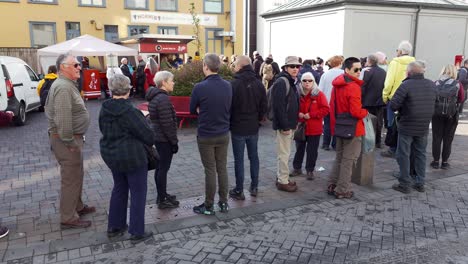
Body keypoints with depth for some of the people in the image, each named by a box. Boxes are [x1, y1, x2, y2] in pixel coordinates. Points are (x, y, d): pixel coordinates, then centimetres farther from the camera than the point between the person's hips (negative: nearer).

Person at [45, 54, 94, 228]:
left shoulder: (67, 84, 14)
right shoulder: (64, 87, -21)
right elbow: (63, 118, -29)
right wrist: (69, 142, -23)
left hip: (72, 137, 11)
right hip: (67, 140, -11)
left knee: (77, 175, 21)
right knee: (71, 178, -2)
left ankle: (77, 206, 36)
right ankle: (68, 218, 9)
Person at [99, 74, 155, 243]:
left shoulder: (104, 109, -1)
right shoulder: (129, 111, -23)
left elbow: (104, 129, 12)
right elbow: (146, 133, -17)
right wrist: (151, 141, 4)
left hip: (111, 155, 7)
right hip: (132, 157, -7)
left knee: (119, 188, 23)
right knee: (138, 193, 6)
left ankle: (114, 227, 32)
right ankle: (137, 232, 13)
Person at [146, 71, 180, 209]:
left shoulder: (155, 96, 11)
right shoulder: (163, 98, -20)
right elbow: (167, 124, -22)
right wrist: (174, 141, -14)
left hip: (157, 137, 10)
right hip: (164, 139, -10)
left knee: (160, 167, 17)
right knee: (163, 168, -1)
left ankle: (161, 195, 30)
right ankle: (162, 200, 10)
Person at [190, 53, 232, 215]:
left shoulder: (199, 87, -18)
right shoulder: (228, 86, -2)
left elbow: (192, 110, -4)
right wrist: (219, 117, 6)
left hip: (206, 136, -4)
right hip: (224, 134, 4)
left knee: (210, 170, 4)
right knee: (222, 168, 14)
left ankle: (208, 206, 17)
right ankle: (224, 203, 25)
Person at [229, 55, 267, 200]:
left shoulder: (234, 84, -17)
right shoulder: (259, 84, 1)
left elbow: (228, 107, -12)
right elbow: (264, 106, 6)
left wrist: (228, 123, 3)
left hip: (238, 128, -5)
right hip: (254, 128, 5)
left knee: (239, 159, 3)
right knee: (254, 157, 15)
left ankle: (239, 191, 11)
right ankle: (254, 187, 24)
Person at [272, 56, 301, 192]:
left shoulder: (292, 82, 14)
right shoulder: (281, 82, -17)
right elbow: (278, 106, -23)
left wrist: (293, 123, 14)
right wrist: (284, 126, -23)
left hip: (290, 124, 10)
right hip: (284, 125, -10)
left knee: (285, 153, 17)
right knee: (284, 153, -2)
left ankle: (281, 177, 28)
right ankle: (283, 181, 8)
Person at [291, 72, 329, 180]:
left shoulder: (319, 94, -7)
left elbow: (325, 109, -11)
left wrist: (311, 115, -17)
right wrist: (298, 114, -11)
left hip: (314, 129, -2)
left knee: (312, 150, 6)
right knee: (299, 149, 15)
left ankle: (310, 170, 21)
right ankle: (297, 168, 29)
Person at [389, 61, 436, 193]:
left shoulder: (406, 85, -17)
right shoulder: (432, 85, 2)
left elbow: (393, 105, -18)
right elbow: (432, 103, 12)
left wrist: (401, 108, 2)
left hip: (407, 127, -5)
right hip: (424, 127, 6)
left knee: (404, 155, 5)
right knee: (420, 154, 16)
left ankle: (404, 184, 10)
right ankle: (420, 183, 23)